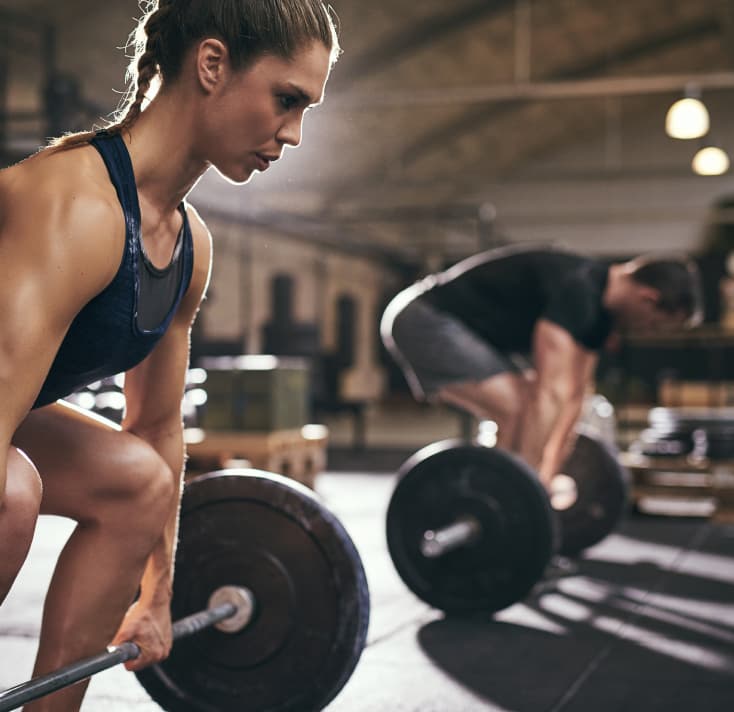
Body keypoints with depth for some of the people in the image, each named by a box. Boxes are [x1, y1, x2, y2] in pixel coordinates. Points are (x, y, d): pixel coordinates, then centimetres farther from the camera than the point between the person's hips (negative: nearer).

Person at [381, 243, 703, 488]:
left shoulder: (600, 310, 7)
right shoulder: (576, 291, -24)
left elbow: (573, 396, 12)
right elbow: (555, 392, -30)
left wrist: (549, 472, 13)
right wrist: (537, 477, -32)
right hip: (423, 319, -11)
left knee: (532, 412, 11)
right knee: (516, 410, -21)